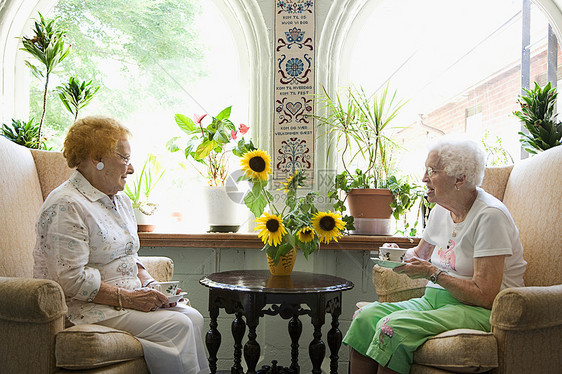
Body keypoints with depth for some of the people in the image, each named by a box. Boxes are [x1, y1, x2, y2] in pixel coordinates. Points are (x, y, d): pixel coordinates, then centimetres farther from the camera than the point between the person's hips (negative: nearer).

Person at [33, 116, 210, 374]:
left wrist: (150, 286, 3)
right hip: (83, 308, -9)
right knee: (177, 326, -22)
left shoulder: (121, 201, 16)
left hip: (126, 298, 9)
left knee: (193, 317, -12)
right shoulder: (66, 206, -14)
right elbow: (72, 279, -21)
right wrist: (126, 297, -21)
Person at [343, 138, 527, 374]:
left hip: (478, 310, -8)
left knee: (394, 327, -30)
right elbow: (420, 253, 28)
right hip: (435, 299, 8)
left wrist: (432, 272, -19)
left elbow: (485, 296, -20)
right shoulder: (440, 211, 10)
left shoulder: (489, 215, -15)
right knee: (365, 317, -15)